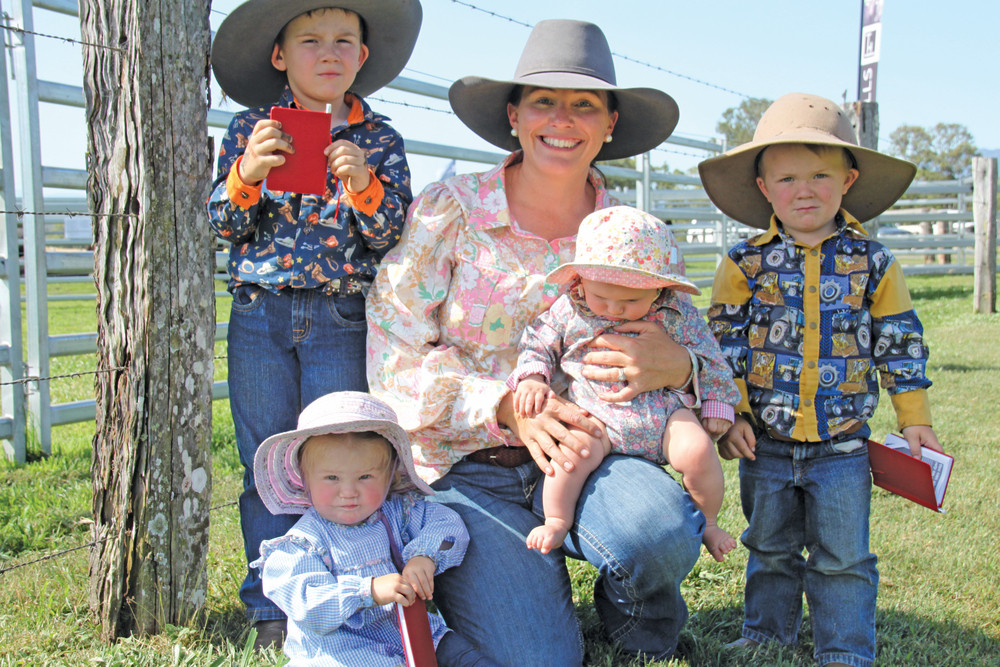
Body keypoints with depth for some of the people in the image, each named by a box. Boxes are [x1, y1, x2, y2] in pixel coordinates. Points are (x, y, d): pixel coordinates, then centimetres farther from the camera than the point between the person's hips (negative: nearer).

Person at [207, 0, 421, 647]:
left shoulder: (380, 139, 4)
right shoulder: (251, 128, 4)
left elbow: (392, 235, -1)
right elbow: (224, 228, 3)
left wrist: (364, 185, -19)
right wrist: (246, 174, -16)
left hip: (341, 319, 0)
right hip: (261, 311, 1)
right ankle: (272, 606, 19)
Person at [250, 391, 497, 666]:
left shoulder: (396, 512, 4)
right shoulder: (303, 543, -10)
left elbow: (448, 523, -2)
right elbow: (307, 608, -21)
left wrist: (425, 555, -22)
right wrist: (369, 591, -34)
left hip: (409, 631, 4)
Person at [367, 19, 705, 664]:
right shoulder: (450, 210, -5)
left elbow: (685, 343, 9)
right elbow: (395, 356, -8)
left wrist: (675, 366, -18)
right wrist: (509, 407, -21)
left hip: (581, 453, 2)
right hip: (466, 464, -1)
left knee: (662, 529, -31)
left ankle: (635, 608, 7)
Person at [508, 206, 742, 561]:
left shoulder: (677, 315, 1)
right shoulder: (568, 311, 1)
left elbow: (709, 358, 11)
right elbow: (537, 344, 12)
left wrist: (717, 404, 9)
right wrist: (532, 379, -6)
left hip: (663, 408, 1)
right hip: (595, 413, -1)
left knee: (698, 451, -24)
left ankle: (707, 520, 5)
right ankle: (557, 520, -5)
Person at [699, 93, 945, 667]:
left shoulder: (872, 263, -1)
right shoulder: (745, 264, -3)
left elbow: (901, 344, 6)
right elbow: (723, 343, 0)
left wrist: (915, 419, 6)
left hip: (842, 442, -1)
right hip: (765, 440, 1)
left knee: (843, 558, 6)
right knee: (770, 550, 15)